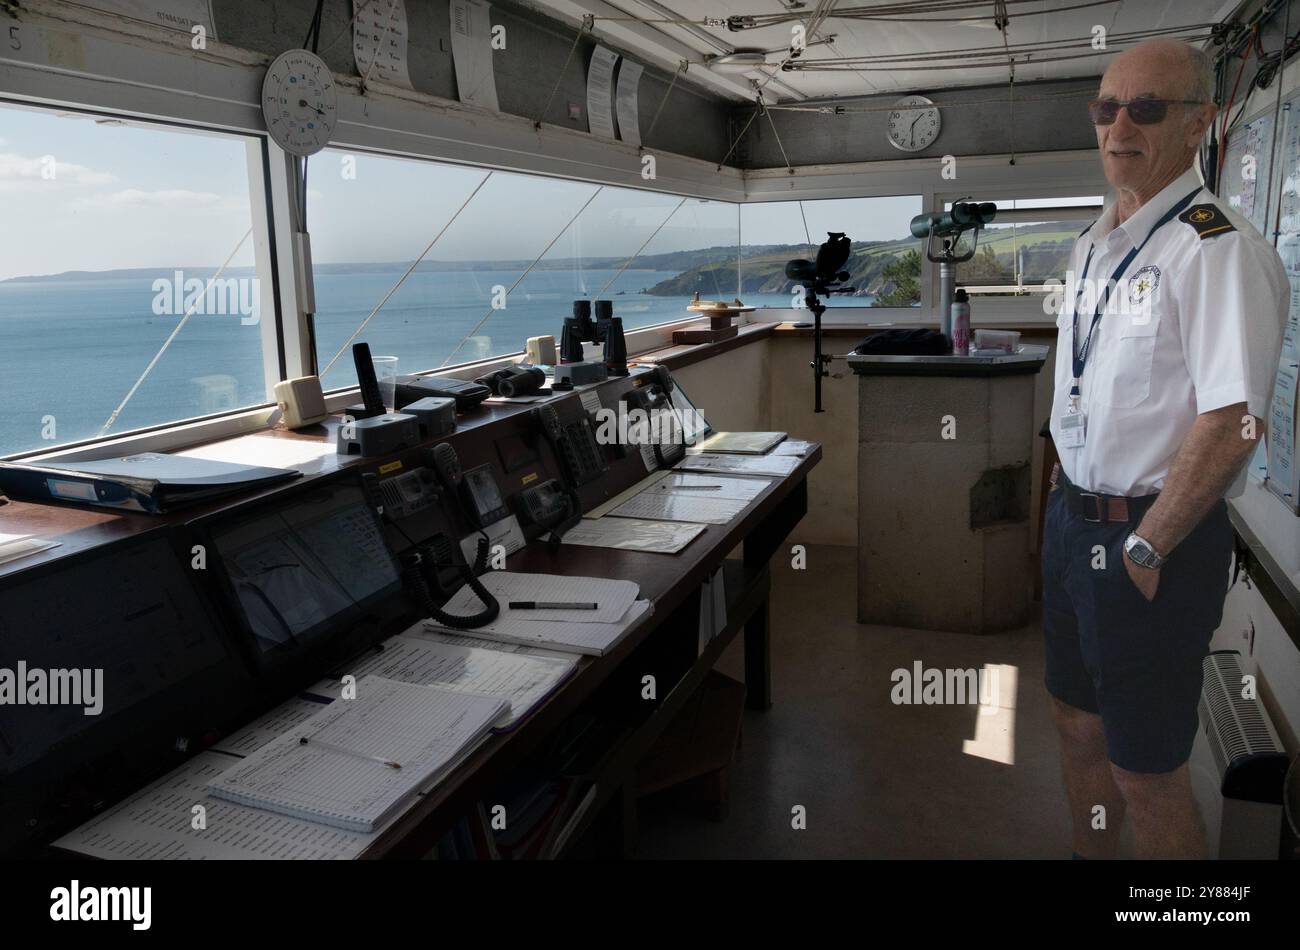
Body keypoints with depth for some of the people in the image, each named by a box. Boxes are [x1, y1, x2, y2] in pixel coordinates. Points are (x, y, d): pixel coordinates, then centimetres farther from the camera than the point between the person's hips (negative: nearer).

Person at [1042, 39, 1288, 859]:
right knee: (1079, 724, 22)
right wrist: (1071, 499, 13)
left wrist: (1144, 548, -19)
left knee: (1146, 770, 6)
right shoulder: (1094, 243, 10)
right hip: (1073, 515, 8)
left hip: (1153, 537, -8)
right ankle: (1091, 855, 43)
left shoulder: (1221, 250, -17)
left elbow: (1231, 422, -24)